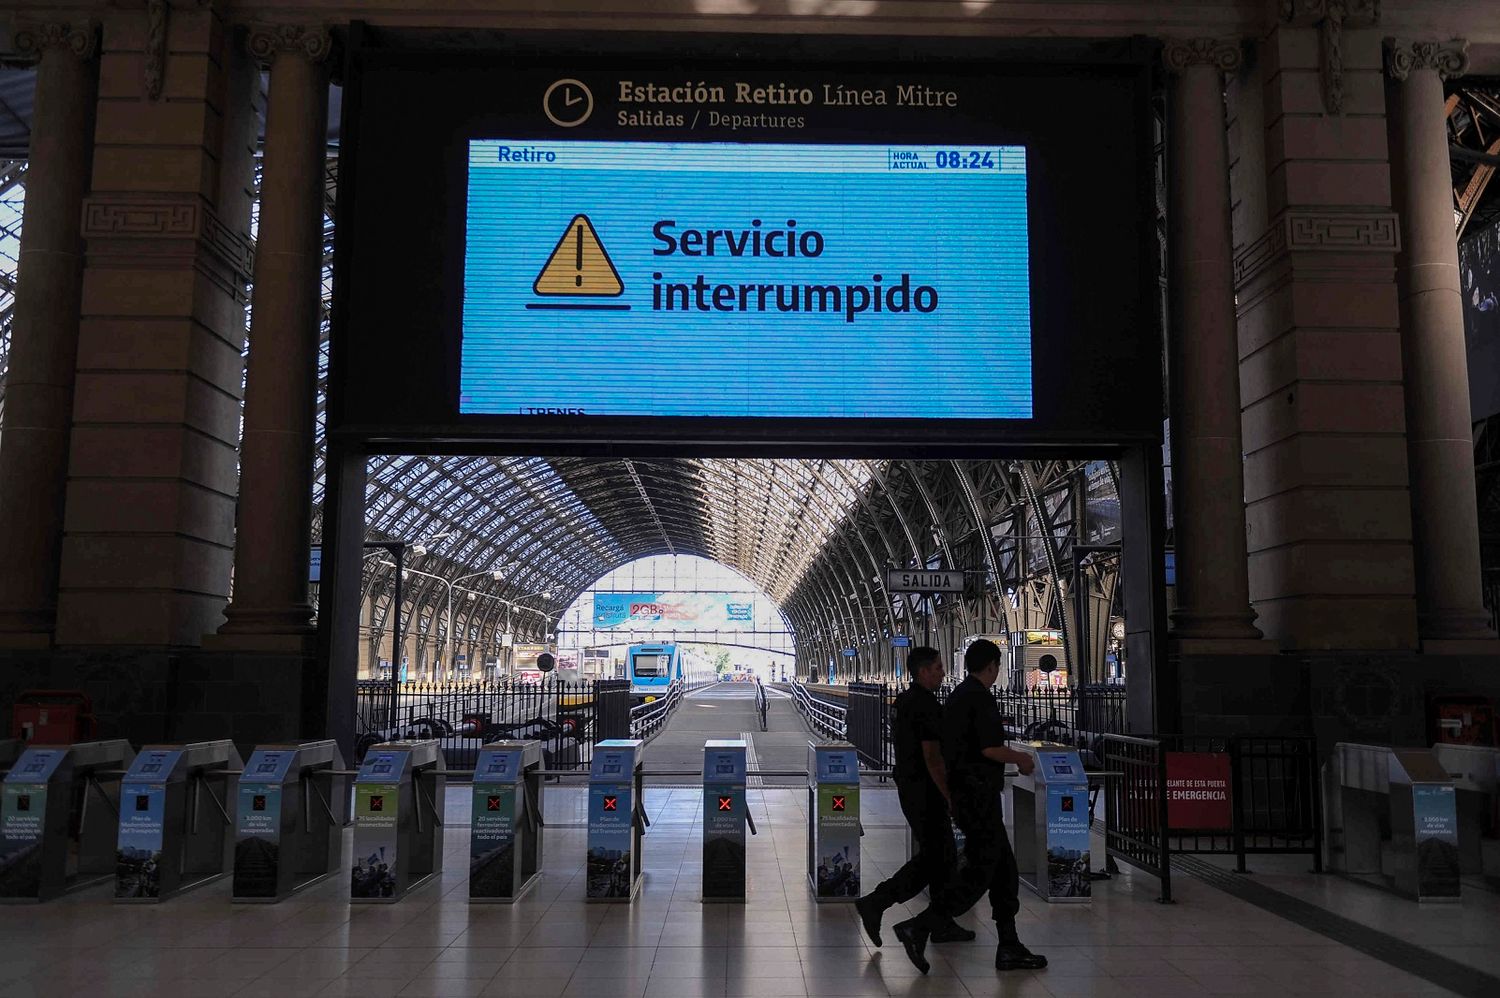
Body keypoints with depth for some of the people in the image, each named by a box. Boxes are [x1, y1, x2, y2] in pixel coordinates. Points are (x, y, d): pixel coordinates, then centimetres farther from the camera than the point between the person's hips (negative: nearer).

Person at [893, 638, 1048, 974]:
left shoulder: (957, 695, 15)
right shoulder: (980, 698, -15)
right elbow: (990, 748, -20)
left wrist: (1014, 757, 28)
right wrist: (1020, 758, -2)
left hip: (964, 791, 10)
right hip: (979, 793, -10)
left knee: (1004, 867, 13)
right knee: (979, 870, -7)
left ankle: (1009, 948, 16)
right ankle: (919, 928, -8)